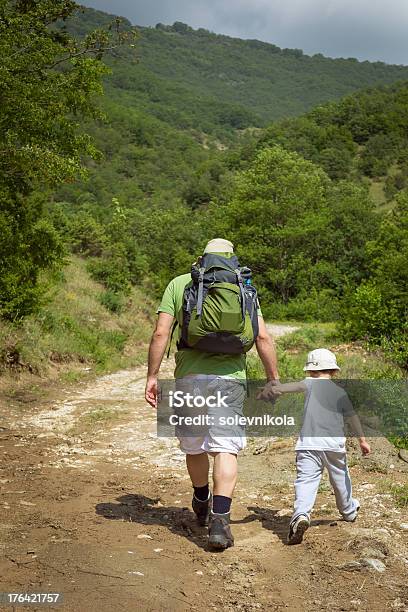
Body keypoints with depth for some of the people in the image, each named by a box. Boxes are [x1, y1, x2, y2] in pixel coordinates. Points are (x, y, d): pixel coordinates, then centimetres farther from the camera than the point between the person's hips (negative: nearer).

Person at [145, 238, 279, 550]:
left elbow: (161, 333, 0)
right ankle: (219, 520, -11)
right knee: (226, 448, 1)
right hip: (230, 376, -1)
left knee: (194, 445, 18)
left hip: (190, 376, 1)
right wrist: (273, 379, 7)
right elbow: (263, 338, 1)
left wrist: (152, 377, 4)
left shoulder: (179, 284, 7)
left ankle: (202, 504, 38)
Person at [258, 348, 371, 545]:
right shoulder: (340, 392, 11)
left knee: (306, 480, -11)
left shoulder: (310, 384, 4)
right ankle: (349, 511, 44)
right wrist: (362, 440, 9)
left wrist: (264, 394, -8)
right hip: (334, 443, 3)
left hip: (308, 443, -3)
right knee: (340, 478, 23)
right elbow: (352, 417, 7)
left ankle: (301, 514, -35)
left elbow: (288, 386, -11)